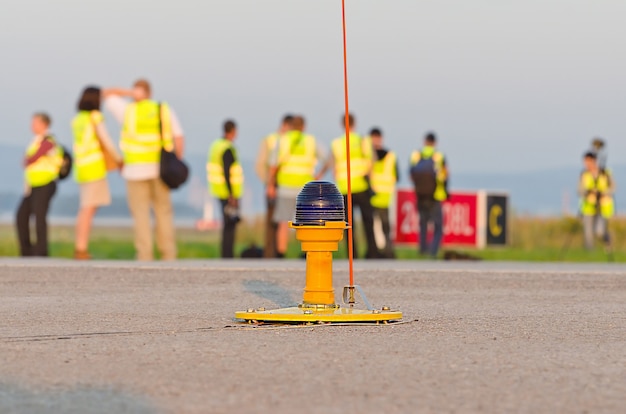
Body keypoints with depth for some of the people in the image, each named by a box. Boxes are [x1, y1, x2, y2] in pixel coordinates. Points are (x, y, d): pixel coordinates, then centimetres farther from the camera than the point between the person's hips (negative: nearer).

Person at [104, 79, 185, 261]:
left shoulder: (128, 110, 0)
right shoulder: (165, 110, 5)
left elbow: (107, 94, 14)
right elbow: (179, 139, -2)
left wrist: (129, 93, 2)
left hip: (136, 169, -2)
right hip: (159, 168, 2)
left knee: (140, 213, 0)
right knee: (163, 212, 8)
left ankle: (145, 255, -7)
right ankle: (169, 255, 3)